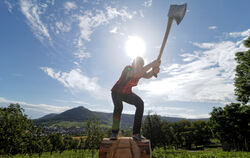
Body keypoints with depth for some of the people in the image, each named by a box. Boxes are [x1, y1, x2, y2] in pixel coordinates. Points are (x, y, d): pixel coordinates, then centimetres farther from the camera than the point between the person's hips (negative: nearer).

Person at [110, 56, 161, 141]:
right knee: (118, 106, -33)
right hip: (116, 92, -5)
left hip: (127, 93, 5)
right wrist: (151, 64, -58)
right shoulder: (128, 69, -31)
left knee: (140, 103, -17)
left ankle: (136, 133, -15)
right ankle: (114, 132, -15)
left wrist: (154, 71, -54)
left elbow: (147, 75, -33)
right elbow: (135, 74, -53)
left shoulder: (140, 71, -11)